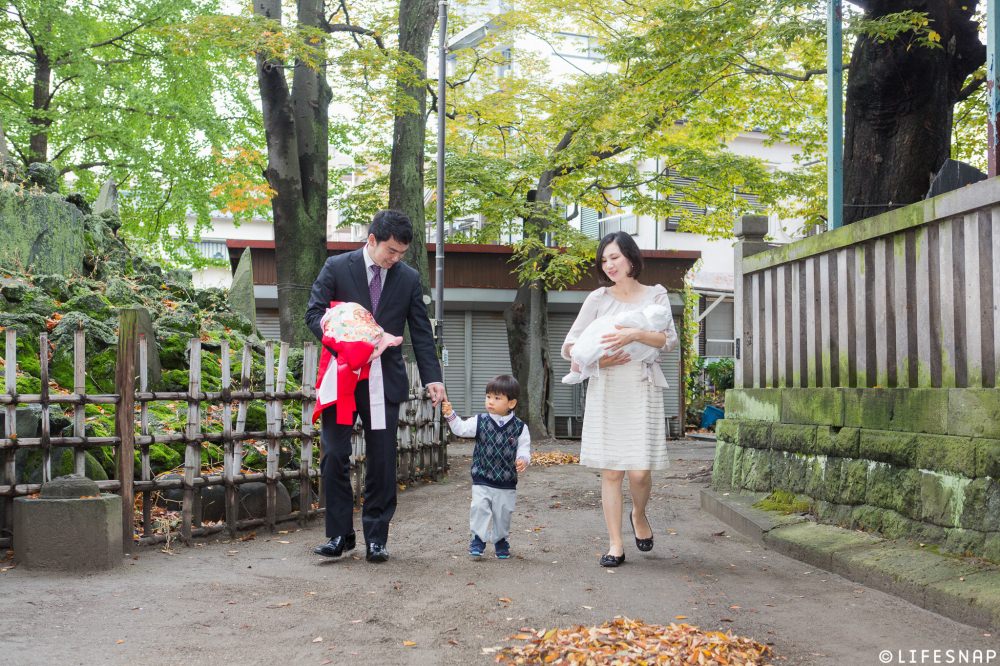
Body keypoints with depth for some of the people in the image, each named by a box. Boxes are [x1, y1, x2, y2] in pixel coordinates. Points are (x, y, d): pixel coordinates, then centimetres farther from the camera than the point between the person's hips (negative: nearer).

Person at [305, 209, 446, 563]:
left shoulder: (409, 278, 5)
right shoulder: (336, 268, -1)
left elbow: (421, 332, 6)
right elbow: (314, 313, -1)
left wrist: (432, 378, -5)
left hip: (384, 381, 1)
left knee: (382, 462, 3)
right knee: (334, 457, -3)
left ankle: (376, 538, 13)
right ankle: (340, 535, 8)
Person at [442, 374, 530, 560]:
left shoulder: (519, 427, -6)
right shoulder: (480, 421, -3)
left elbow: (524, 449, -6)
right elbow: (461, 428, -11)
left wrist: (523, 460, -27)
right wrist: (450, 415, -26)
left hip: (507, 483, 0)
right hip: (481, 480, 0)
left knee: (503, 513, 11)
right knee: (479, 508, -9)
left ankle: (501, 540, 32)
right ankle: (478, 539, 6)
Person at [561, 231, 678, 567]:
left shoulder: (655, 295, 9)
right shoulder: (598, 298, 8)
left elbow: (670, 340, -5)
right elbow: (569, 346, 7)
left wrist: (636, 334, -20)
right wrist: (596, 360, -11)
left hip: (642, 390, -1)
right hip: (606, 390, 1)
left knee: (639, 471, -7)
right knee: (611, 471, 0)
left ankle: (639, 515, 26)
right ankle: (615, 544, 8)